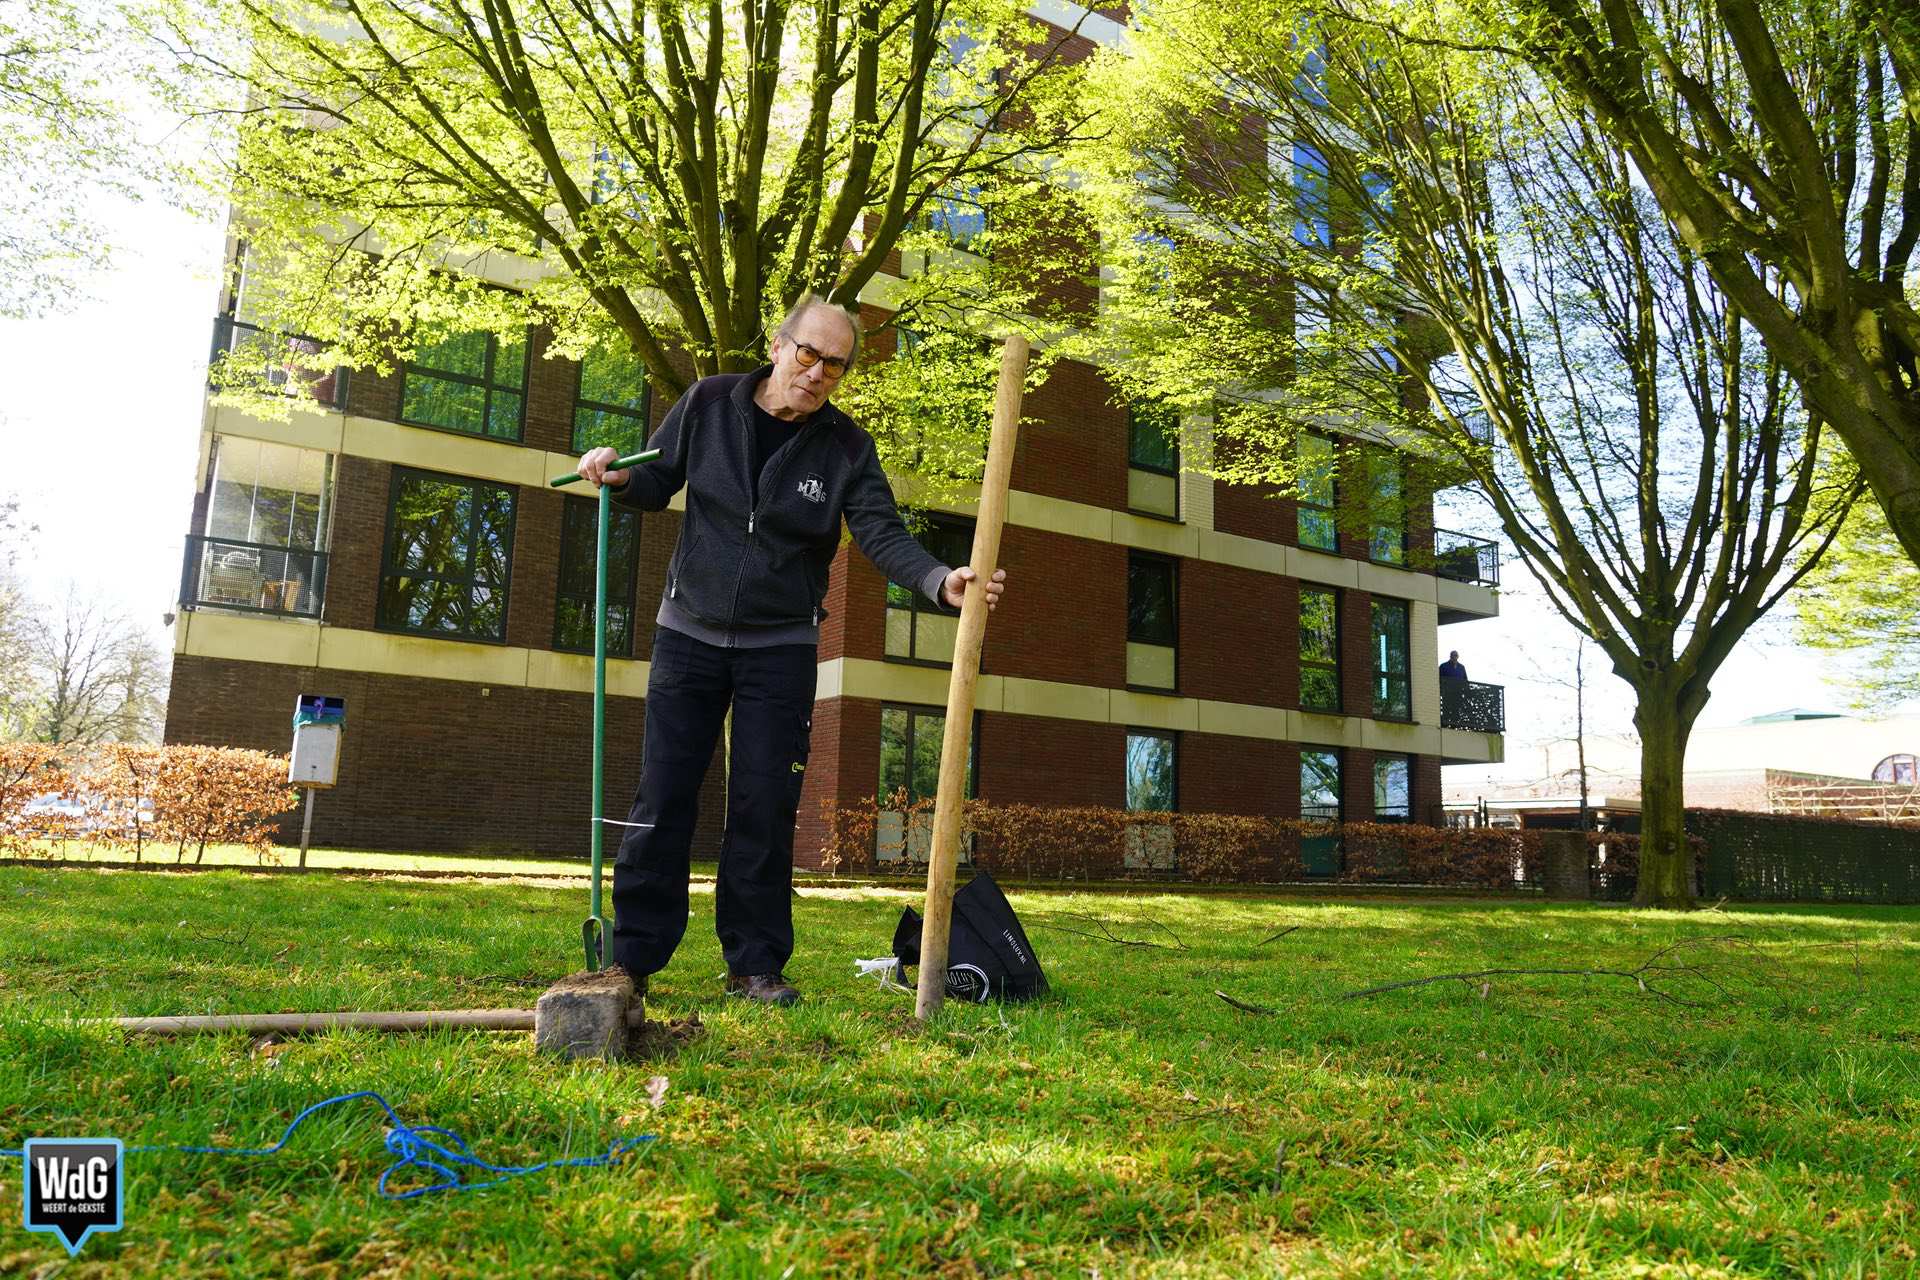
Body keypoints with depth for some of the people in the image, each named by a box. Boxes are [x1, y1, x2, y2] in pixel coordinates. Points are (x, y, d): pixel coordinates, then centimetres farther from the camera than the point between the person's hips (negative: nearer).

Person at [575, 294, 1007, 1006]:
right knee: (662, 800, 0)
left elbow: (882, 534, -13)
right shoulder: (708, 404, -3)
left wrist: (941, 581, -32)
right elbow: (657, 484, 7)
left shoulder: (846, 448, -5)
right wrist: (619, 477, -16)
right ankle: (633, 959, 9)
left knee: (765, 811, 0)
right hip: (689, 633, 1)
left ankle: (755, 965, 11)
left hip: (781, 647, 0)